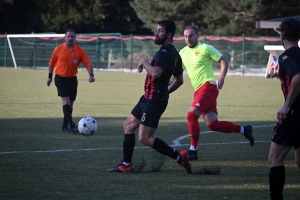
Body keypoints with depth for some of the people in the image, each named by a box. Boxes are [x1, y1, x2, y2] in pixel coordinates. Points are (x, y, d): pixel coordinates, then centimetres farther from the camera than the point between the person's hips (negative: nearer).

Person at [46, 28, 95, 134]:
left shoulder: (80, 51, -4)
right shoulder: (58, 49, -6)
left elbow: (88, 64, -10)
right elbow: (51, 63, 6)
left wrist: (91, 75, -25)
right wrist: (50, 76, 9)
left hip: (72, 79, 3)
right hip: (60, 78, -3)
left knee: (70, 103, 10)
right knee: (66, 101, -15)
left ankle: (65, 126, 24)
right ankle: (71, 125, -21)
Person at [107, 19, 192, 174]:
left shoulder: (164, 52, -17)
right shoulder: (173, 53, 14)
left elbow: (156, 73, -33)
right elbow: (179, 80, 23)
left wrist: (144, 62, -15)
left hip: (154, 101, -11)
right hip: (149, 98, 11)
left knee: (145, 138, -10)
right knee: (128, 125, 17)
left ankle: (179, 157, -6)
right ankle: (126, 165, 20)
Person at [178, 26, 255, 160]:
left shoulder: (205, 48, -2)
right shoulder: (183, 52, 16)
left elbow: (224, 61, -1)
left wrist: (221, 78, -14)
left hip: (208, 85, -7)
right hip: (198, 91, 7)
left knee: (191, 115, -19)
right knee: (212, 125, 1)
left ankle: (193, 150, -14)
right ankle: (244, 130, 19)